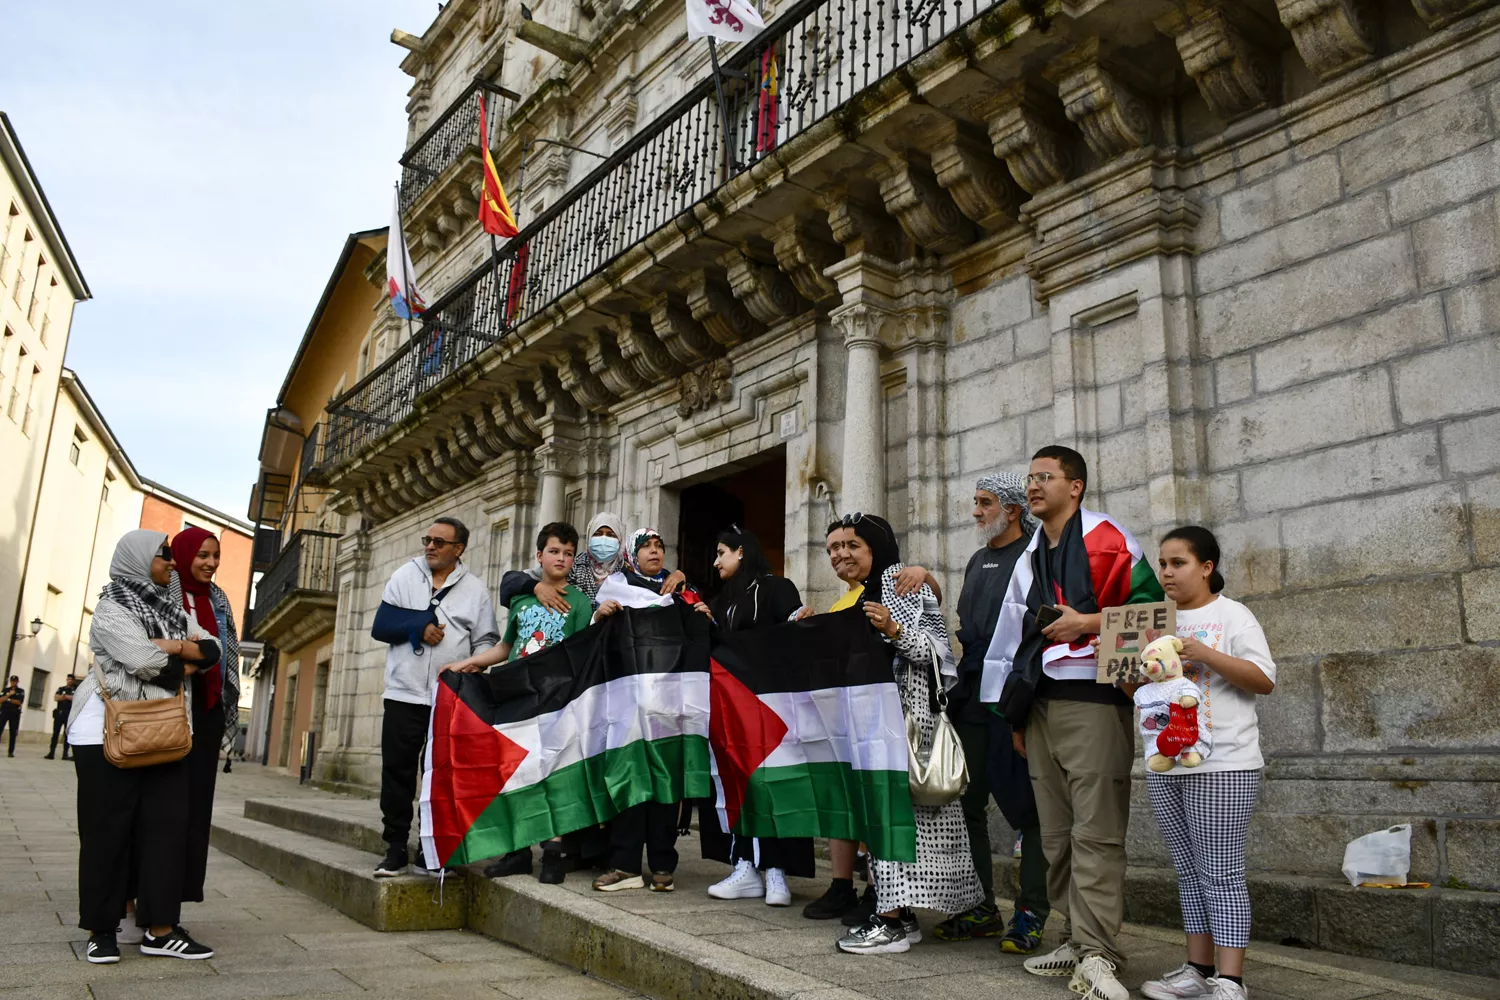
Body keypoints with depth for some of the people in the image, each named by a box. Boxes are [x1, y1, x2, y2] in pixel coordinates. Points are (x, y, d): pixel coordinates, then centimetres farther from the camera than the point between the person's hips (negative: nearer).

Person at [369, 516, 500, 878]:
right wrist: (420, 626, -13)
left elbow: (486, 642, 3)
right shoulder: (406, 575, 8)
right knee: (397, 770, 2)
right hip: (405, 693, 1)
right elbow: (381, 626, 2)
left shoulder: (475, 589, 5)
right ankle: (396, 849, 12)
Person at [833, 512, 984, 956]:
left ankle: (894, 922, -9)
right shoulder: (869, 593, 20)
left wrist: (893, 629, -26)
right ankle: (898, 912, 10)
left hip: (906, 711, -9)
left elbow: (935, 649, -13)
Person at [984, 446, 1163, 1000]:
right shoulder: (1030, 557, 20)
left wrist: (1087, 623, -15)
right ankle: (1077, 939, 19)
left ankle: (1096, 955, -4)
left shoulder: (1108, 540, -2)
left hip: (1093, 700, -7)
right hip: (1040, 705, 7)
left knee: (1095, 831, -8)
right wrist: (1015, 713, 21)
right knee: (1056, 834, 10)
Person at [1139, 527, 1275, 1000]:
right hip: (1164, 766, 6)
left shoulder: (1232, 615, -3)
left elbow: (1265, 680, -11)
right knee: (1189, 871, 11)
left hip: (1221, 766, -6)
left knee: (1221, 873, -4)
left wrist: (1206, 655, -20)